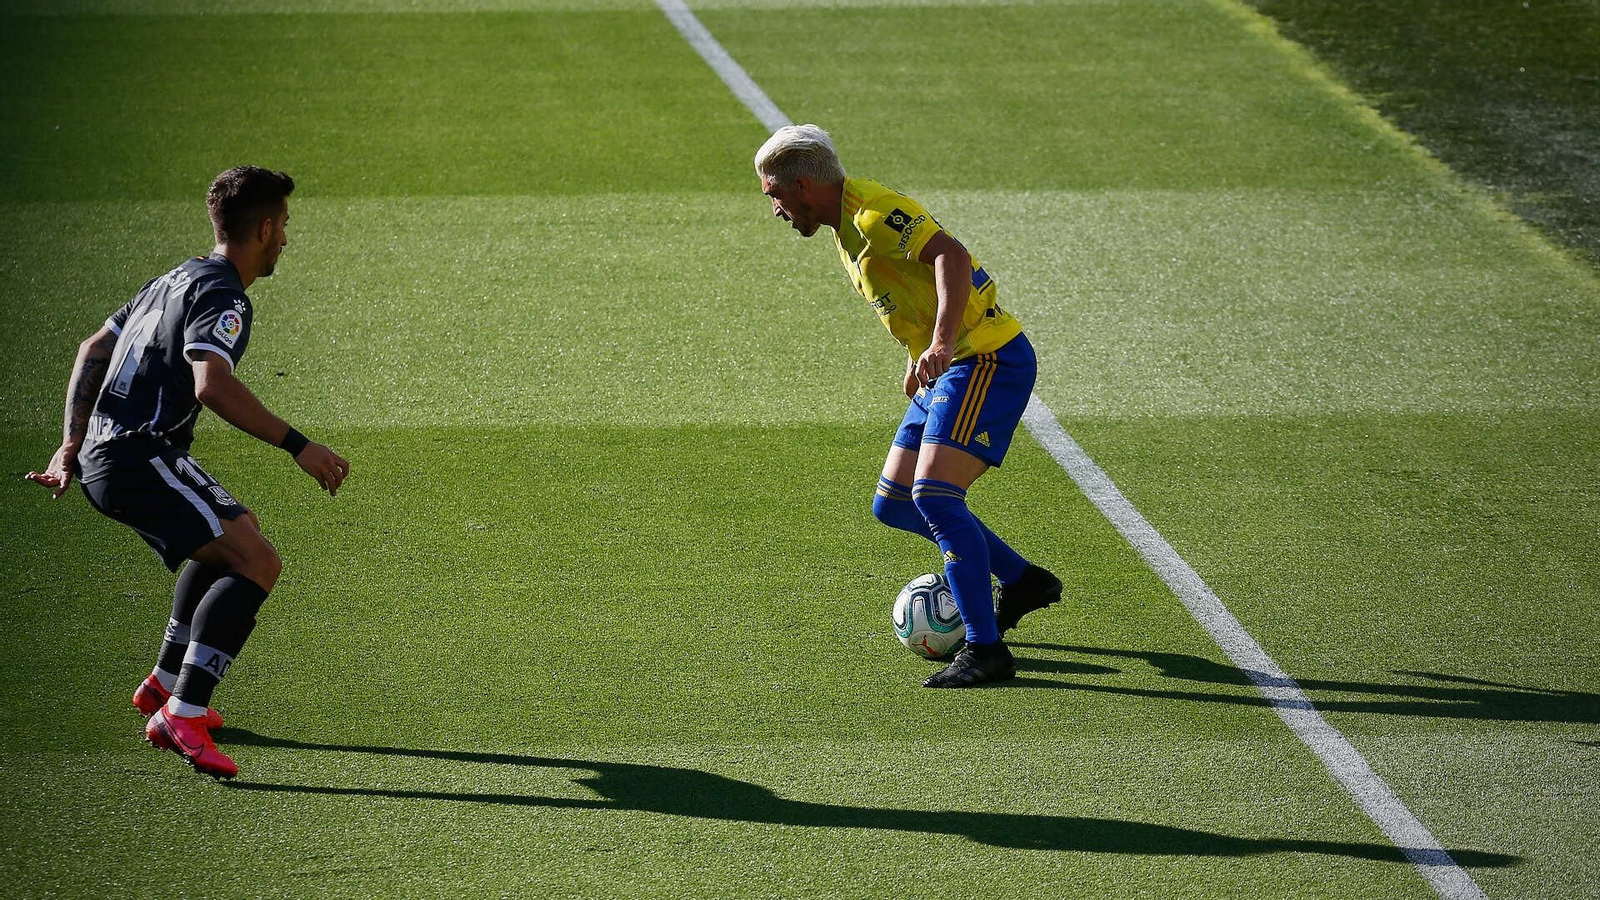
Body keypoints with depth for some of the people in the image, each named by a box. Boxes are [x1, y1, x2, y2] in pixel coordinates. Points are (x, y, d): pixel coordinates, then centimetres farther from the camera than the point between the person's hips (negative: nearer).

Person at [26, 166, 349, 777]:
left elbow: (93, 350, 25)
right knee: (257, 564, -19)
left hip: (101, 453, 10)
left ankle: (165, 684, 36)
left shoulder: (177, 280, 19)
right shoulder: (223, 298, -13)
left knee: (240, 530, 31)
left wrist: (72, 445, 22)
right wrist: (298, 446, -27)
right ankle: (181, 718, -24)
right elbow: (213, 386, -30)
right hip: (137, 459, -10)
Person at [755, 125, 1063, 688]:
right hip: (948, 368, 11)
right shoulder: (847, 229, 16)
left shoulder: (873, 212, -16)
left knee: (934, 494, -22)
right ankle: (1020, 582, 23)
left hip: (987, 357, -11)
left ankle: (985, 649, -22)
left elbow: (951, 256, -30)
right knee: (894, 505, 12)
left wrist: (941, 344, -41)